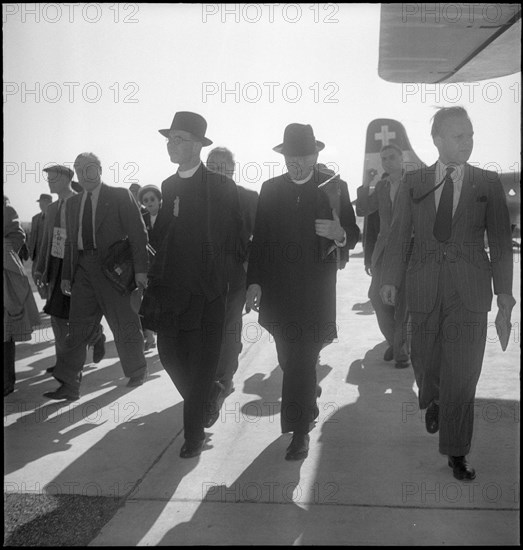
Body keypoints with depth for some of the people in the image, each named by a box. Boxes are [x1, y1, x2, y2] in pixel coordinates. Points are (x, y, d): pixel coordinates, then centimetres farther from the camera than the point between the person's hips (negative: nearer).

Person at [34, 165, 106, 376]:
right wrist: (39, 269, 10)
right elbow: (46, 241, 16)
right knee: (57, 315, 4)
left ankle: (97, 337, 25)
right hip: (57, 266, 6)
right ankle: (63, 362, 12)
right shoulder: (52, 208, 14)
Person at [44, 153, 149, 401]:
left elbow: (137, 232, -6)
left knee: (124, 324, 5)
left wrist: (140, 269, -13)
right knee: (77, 326, 2)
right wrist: (66, 274, 10)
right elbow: (70, 241, 17)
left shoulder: (120, 196, -1)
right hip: (83, 269, 5)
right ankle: (69, 385, 6)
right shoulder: (73, 203, 15)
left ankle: (137, 371, 27)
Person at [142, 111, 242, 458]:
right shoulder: (167, 187, 10)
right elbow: (160, 235, 14)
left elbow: (233, 238, -2)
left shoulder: (222, 187, -5)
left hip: (206, 290, -5)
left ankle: (194, 434, 14)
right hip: (170, 287, 5)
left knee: (201, 364, 1)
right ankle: (202, 406, 34)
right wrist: (156, 279, 8)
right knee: (170, 355, 8)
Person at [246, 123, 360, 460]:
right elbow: (260, 238, 7)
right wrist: (254, 281, 1)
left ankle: (300, 431, 5)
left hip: (315, 290, -3)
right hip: (277, 289, 3)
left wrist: (340, 234, -23)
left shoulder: (334, 187, 1)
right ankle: (310, 395, 40)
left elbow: (353, 234, 1)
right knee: (290, 359, 12)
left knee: (303, 358, -5)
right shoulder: (271, 189, 7)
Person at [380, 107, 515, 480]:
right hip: (424, 287, 1)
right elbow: (400, 234, 5)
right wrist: (390, 279, -2)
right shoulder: (413, 183, 4)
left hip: (470, 289, -1)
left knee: (463, 373, -1)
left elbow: (500, 240, 2)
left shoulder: (488, 184, 1)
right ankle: (434, 403, 48)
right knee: (425, 361, 13)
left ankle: (456, 452, 12)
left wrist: (504, 290, -1)